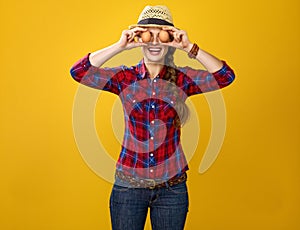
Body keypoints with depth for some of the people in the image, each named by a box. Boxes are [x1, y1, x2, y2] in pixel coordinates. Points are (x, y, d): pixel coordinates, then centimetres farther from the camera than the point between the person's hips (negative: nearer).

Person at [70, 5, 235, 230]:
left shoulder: (182, 78, -2)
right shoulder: (124, 77, -3)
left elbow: (226, 76, -15)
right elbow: (79, 72, -15)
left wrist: (189, 47, -23)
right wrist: (120, 46, -22)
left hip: (172, 187, 1)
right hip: (128, 184, 0)